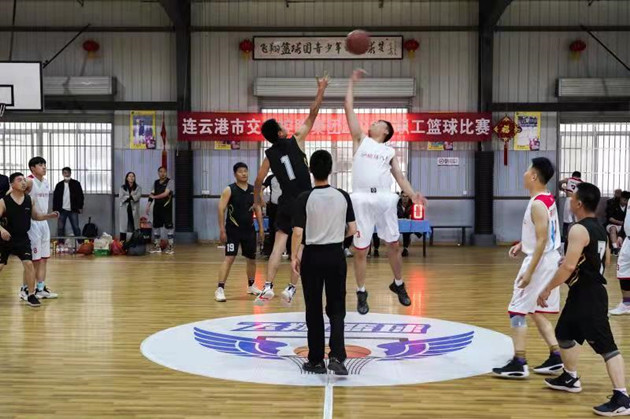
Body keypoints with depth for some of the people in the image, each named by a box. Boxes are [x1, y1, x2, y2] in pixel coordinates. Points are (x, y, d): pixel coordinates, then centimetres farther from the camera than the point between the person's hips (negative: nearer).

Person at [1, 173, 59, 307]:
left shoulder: (30, 200, 0)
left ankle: (31, 295, 0)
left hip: (23, 238, 2)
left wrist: (49, 216, -2)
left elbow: (35, 216, 13)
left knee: (29, 263, -10)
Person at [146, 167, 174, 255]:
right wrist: (148, 205, 6)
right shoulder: (156, 183, 13)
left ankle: (171, 247, -4)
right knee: (156, 226, 8)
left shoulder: (169, 182, -4)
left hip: (166, 207, -6)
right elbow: (152, 194, 14)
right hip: (157, 207, 6)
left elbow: (166, 194, -13)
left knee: (169, 226, -7)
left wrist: (154, 196, -4)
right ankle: (157, 246, 16)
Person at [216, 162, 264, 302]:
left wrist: (261, 228, 7)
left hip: (249, 229, 5)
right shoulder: (229, 190, -8)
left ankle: (251, 286, 34)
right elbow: (221, 210, -11)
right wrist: (222, 230, -16)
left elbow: (258, 210, 12)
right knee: (229, 258, -13)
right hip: (233, 230, -5)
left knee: (252, 258, 15)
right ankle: (220, 289, -13)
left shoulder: (254, 190, 6)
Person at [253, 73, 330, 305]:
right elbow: (312, 115, -2)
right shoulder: (295, 141, -5)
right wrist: (321, 90, 5)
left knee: (279, 244, 4)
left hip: (286, 204, 2)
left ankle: (268, 287, -5)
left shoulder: (269, 155, 2)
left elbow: (258, 182, 10)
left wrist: (257, 200, 28)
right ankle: (291, 289, 3)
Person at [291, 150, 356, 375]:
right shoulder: (342, 196, -2)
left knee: (314, 310, 8)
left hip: (313, 256, -2)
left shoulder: (305, 197, -11)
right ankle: (336, 356, -5)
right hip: (336, 255, 2)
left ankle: (316, 361, 15)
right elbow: (352, 229, 0)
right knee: (336, 309, 9)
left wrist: (294, 256, -1)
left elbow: (298, 231, -13)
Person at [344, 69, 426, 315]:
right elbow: (349, 109, 12)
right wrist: (352, 83, 13)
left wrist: (412, 194, -5)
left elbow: (399, 176, 11)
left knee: (394, 244, 10)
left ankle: (398, 285, 30)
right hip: (362, 200, -2)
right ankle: (361, 294, 14)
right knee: (361, 250, 1)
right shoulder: (361, 140, 15)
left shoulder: (390, 152, 18)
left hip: (385, 199, 2)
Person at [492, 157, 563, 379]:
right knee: (535, 311, 17)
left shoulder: (537, 204, -20)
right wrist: (522, 244, 18)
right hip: (550, 260, 10)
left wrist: (529, 271, -23)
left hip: (540, 261, -10)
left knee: (517, 310, -3)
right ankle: (555, 357, 19)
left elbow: (542, 241, -23)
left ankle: (519, 364, 0)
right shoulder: (548, 199, 9)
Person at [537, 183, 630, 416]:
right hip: (582, 293, 10)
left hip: (587, 296, -10)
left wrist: (548, 289, -16)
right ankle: (571, 379, 38)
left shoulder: (579, 230, -20)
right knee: (564, 334, 23)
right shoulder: (598, 228, 11)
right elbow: (606, 260, 22)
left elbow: (568, 266, -25)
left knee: (605, 345, -10)